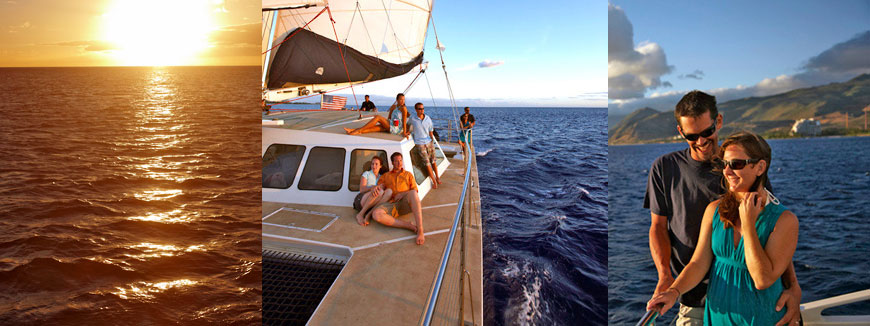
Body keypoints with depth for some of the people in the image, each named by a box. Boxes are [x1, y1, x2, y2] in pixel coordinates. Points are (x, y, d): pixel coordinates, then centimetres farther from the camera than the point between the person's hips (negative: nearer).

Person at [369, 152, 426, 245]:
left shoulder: (408, 174, 26)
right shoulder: (385, 176, 28)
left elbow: (414, 191, 14)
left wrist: (403, 194, -5)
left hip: (405, 201, -1)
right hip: (392, 203, 1)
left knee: (412, 193, -40)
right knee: (376, 214, -34)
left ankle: (420, 231, -50)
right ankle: (411, 227, -36)